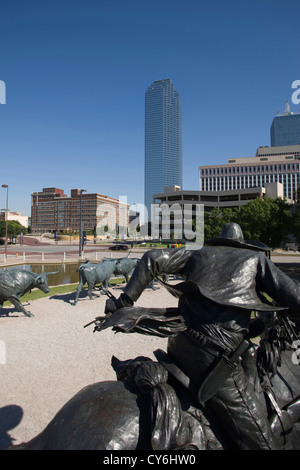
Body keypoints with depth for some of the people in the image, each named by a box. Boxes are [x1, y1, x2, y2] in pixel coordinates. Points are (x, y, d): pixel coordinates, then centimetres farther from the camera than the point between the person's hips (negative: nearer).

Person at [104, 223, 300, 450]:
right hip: (216, 356, -5)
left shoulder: (199, 254, 18)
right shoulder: (256, 258, 10)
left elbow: (153, 259, 8)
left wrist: (125, 301, 10)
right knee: (259, 440, 7)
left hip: (177, 344, 5)